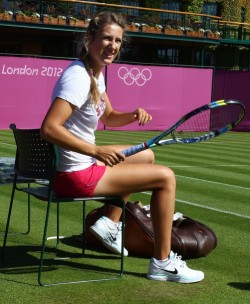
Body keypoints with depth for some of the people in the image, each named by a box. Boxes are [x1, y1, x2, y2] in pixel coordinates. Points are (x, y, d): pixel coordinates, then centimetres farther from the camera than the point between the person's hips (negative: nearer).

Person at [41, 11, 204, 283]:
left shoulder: (96, 72, 7)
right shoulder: (78, 77, -23)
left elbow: (108, 117, 17)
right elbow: (49, 128, -32)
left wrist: (133, 115, -4)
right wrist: (96, 151, -33)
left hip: (85, 160, 10)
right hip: (75, 175, -10)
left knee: (146, 155, 27)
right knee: (165, 177, -6)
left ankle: (109, 223, 25)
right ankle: (162, 263, 3)